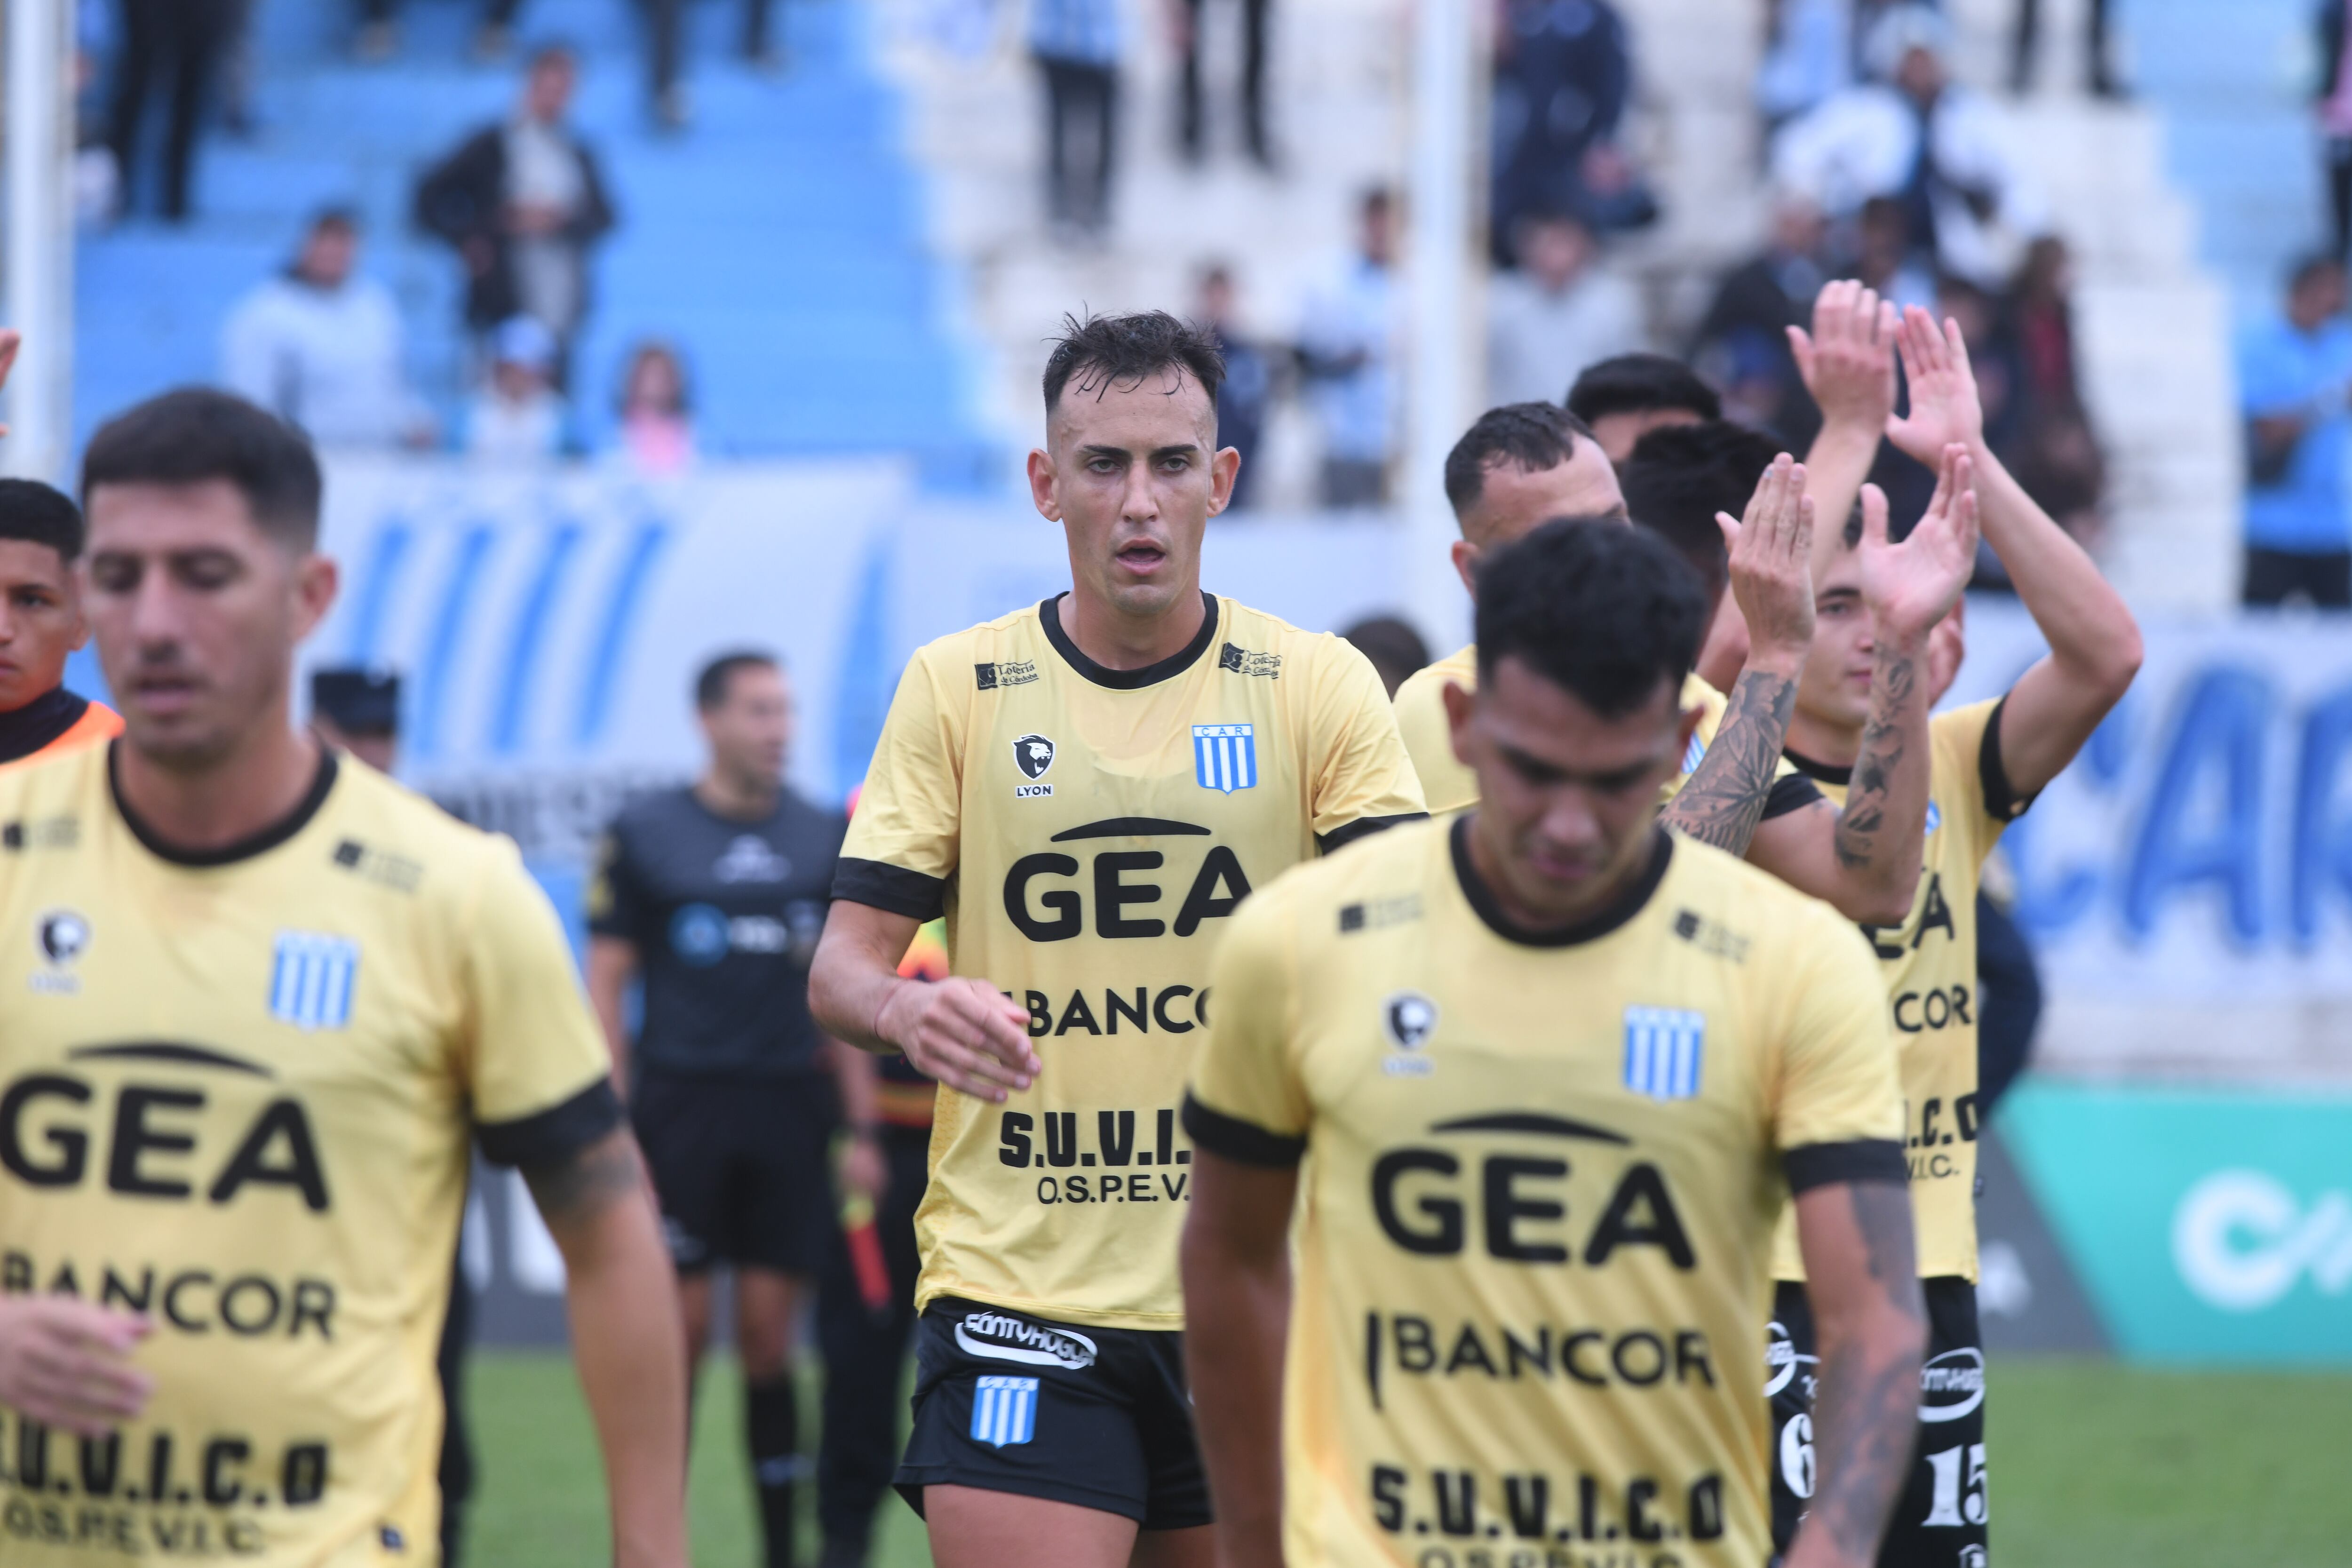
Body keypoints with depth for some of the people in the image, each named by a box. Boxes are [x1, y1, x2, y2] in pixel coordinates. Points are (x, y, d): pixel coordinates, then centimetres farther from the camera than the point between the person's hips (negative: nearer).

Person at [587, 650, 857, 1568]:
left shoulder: (824, 839, 10)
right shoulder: (645, 836, 0)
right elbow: (606, 986, 0)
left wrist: (862, 1127, 8)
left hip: (789, 1112, 3)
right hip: (682, 1105, -3)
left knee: (770, 1337, 4)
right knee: (681, 1330, -3)